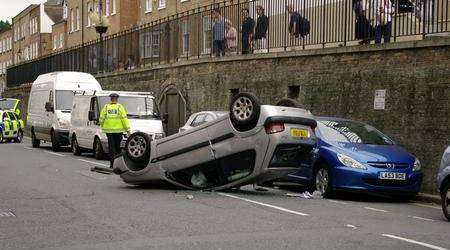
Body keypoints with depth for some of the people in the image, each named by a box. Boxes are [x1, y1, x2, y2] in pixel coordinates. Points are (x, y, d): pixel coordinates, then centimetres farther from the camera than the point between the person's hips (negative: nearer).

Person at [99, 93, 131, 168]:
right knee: (118, 147, 8)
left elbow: (101, 119, 4)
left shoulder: (106, 107, 5)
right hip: (118, 130, -1)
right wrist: (128, 129, -2)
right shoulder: (120, 107, -1)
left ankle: (112, 163, -2)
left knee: (111, 147, 3)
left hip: (108, 130, 1)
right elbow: (124, 119, -5)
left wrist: (103, 126, 22)